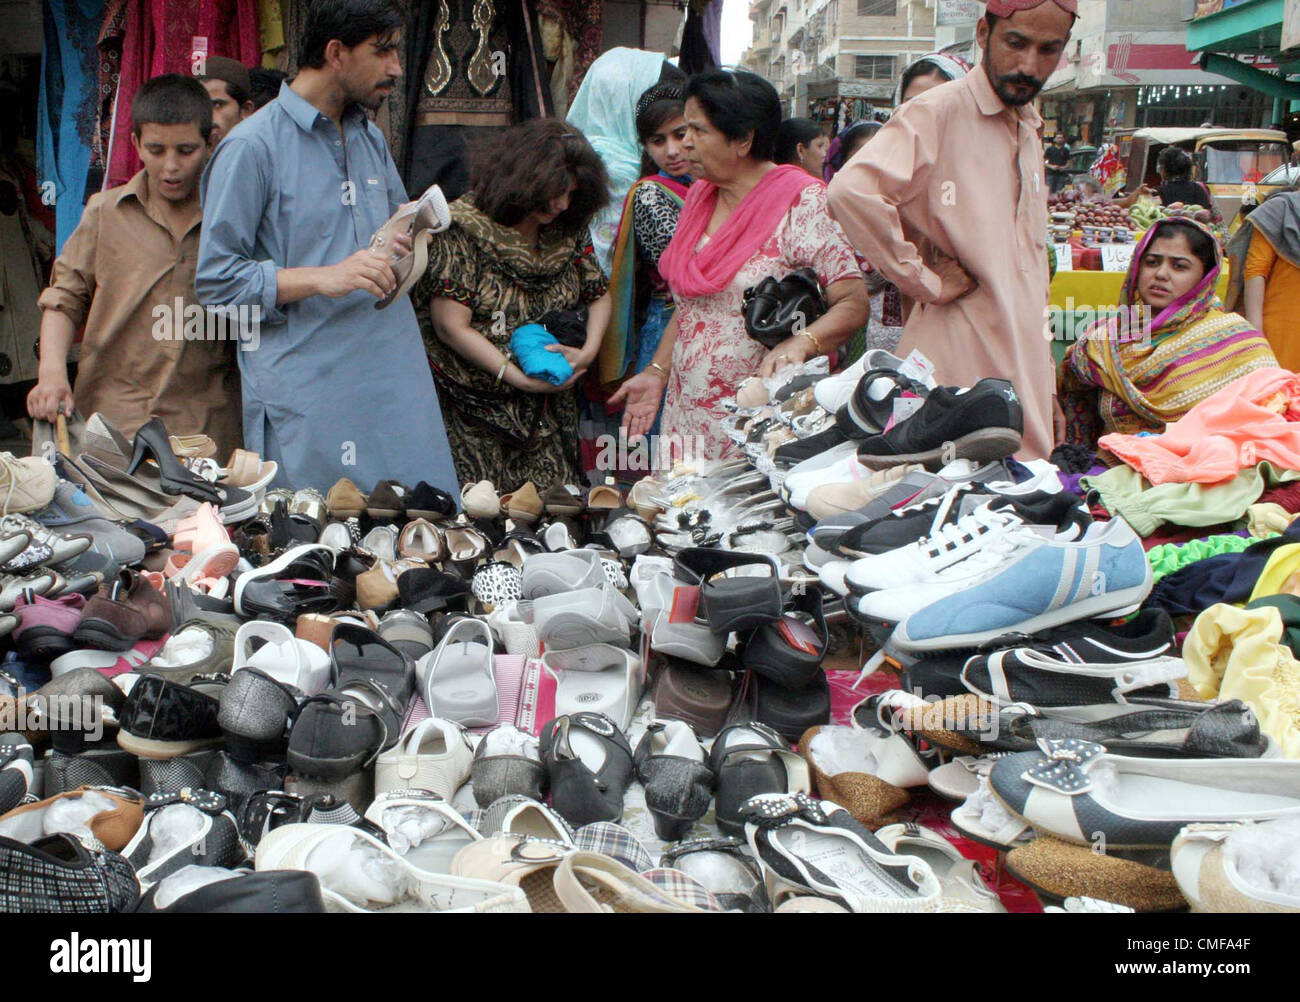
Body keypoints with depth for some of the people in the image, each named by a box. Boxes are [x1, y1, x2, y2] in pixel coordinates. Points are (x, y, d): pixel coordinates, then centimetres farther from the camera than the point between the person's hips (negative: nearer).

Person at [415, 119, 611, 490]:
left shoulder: (569, 229, 7)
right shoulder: (464, 227, -11)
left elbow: (599, 294, 18)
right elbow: (451, 327, -15)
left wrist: (588, 351, -4)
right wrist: (521, 379, -18)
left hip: (549, 413, 5)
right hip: (474, 413, -5)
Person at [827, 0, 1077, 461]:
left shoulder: (1029, 131, 18)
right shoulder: (937, 113, -10)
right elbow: (850, 191, -28)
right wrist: (926, 281, -20)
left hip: (1025, 366, 8)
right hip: (960, 362, -8)